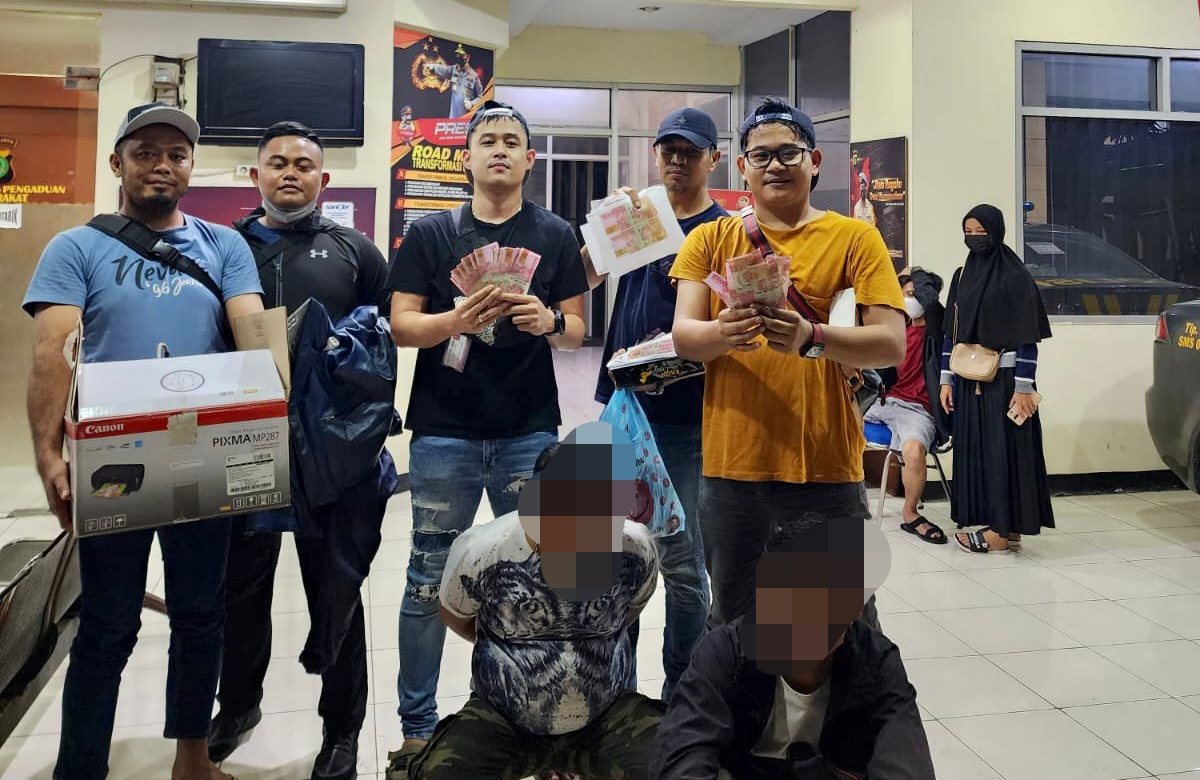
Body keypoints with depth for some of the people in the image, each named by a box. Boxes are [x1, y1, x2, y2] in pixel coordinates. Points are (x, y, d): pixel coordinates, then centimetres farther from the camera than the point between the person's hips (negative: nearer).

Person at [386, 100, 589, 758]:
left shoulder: (555, 236, 8)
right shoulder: (430, 233, 6)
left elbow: (577, 333, 6)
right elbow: (401, 326, 0)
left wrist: (549, 320, -16)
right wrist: (459, 319, -19)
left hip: (529, 433, 1)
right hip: (444, 433, 0)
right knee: (429, 579, 5)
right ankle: (417, 723, 20)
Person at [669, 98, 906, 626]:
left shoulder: (854, 238, 3)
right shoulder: (710, 240, 9)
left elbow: (891, 344, -6)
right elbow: (683, 337, -1)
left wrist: (812, 339, -24)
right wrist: (723, 334, -24)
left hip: (825, 468, -1)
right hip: (731, 468, 2)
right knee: (731, 628, 15)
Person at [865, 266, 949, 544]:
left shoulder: (937, 326, -2)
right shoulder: (901, 327, 17)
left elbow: (930, 299, -24)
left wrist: (914, 275, -4)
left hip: (917, 408, -7)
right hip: (887, 399, 7)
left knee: (914, 449, -36)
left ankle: (910, 515, -13)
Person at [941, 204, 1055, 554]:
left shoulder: (1015, 277, -7)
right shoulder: (962, 276, 11)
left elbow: (1028, 338, -11)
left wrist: (1023, 387, -16)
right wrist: (947, 379, 8)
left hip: (1003, 379, -6)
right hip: (969, 380, 7)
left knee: (1003, 449, -2)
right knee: (975, 448, 7)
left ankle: (1003, 531, 4)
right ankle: (1000, 524, 18)